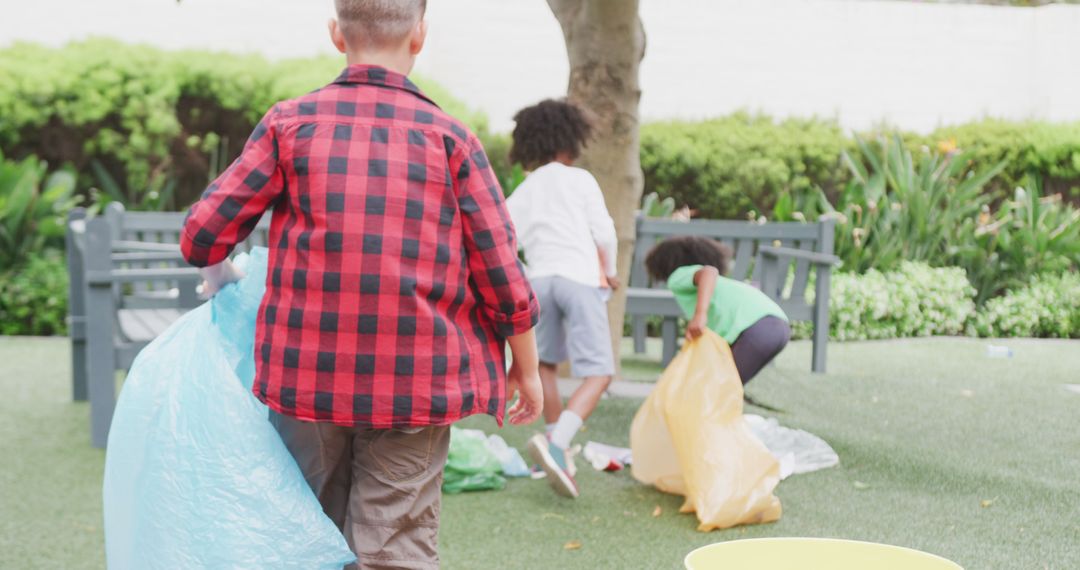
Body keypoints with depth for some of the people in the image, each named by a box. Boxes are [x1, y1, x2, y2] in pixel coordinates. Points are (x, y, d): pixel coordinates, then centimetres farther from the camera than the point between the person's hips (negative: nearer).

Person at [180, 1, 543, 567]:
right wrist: (527, 366, 12)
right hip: (415, 382, -1)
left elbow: (202, 233, -2)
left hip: (306, 372, 1)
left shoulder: (289, 123, 0)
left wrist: (219, 276, 21)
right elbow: (502, 274, -1)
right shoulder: (449, 137, -1)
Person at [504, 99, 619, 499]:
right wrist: (609, 272, 15)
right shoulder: (580, 180, 5)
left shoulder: (525, 190, 14)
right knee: (598, 373, -7)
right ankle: (557, 444, -29)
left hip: (541, 277, 5)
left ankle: (559, 447, 27)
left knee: (547, 362, 24)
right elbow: (604, 233, -2)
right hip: (581, 277, -4)